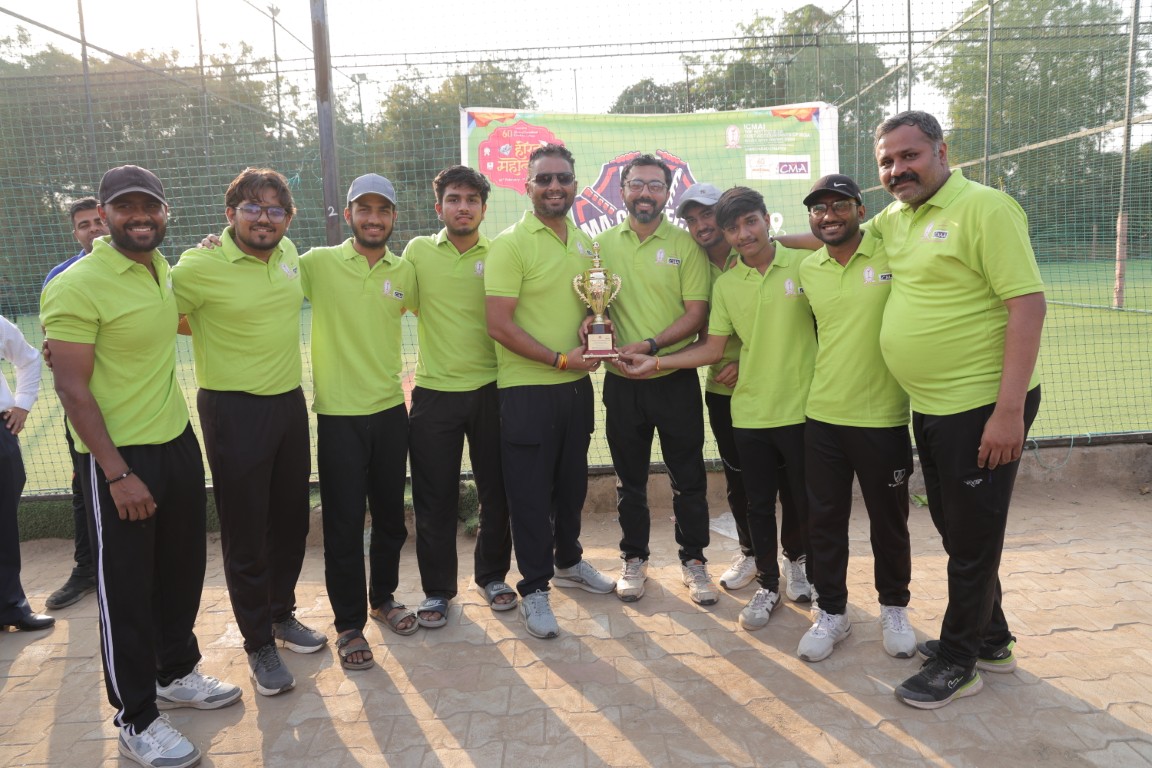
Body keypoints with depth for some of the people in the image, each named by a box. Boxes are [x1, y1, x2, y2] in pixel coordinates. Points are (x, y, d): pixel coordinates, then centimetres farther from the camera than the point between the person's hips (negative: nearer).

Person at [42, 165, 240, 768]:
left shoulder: (161, 268, 6)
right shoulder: (78, 286, -16)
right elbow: (72, 390, -17)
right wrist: (118, 475, -19)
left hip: (178, 442, 7)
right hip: (117, 457, -7)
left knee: (182, 567, 18)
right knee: (126, 588, 5)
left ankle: (176, 673, 39)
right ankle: (136, 720, 21)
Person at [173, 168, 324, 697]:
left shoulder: (288, 254, 4)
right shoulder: (200, 267, -15)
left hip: (289, 403, 6)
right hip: (234, 411, -6)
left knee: (291, 520, 18)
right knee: (245, 534, 5)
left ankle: (282, 614, 39)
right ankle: (259, 645, 22)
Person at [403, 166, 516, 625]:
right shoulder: (418, 251, 3)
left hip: (490, 389, 0)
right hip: (434, 393, 0)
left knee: (496, 492, 11)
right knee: (434, 499, 7)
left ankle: (492, 575, 31)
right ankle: (437, 589, 24)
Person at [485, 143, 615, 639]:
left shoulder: (584, 243, 9)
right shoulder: (510, 243, -11)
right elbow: (499, 325, -17)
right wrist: (560, 358, -18)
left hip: (575, 385, 6)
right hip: (527, 389, -6)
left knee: (572, 481, 19)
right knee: (530, 491, 3)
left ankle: (568, 562, 39)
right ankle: (534, 588, 18)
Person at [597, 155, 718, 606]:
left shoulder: (685, 244, -2)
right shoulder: (604, 244, 5)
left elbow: (697, 312, -8)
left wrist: (652, 344, -20)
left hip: (675, 377, -2)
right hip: (622, 381, 2)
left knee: (688, 477, 7)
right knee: (629, 477, 13)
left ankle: (693, 560, 24)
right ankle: (634, 559, 29)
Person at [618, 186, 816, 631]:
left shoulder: (803, 265, -5)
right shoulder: (725, 285, 5)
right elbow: (712, 348, 5)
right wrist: (656, 363, -1)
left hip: (802, 408, -3)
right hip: (749, 411, 3)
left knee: (808, 501, 9)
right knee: (759, 505, 14)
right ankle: (768, 585, 31)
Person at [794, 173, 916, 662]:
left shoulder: (892, 257, -8)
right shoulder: (806, 270, 5)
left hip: (883, 417, -3)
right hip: (821, 416, 3)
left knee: (889, 521, 12)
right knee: (824, 520, 11)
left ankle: (894, 609, 33)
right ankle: (831, 613, 27)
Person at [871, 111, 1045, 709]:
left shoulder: (984, 207, -14)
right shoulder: (893, 219, 9)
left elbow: (1027, 304, -19)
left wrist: (1009, 411, -24)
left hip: (983, 408, -8)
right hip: (929, 407, 8)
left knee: (972, 537, 5)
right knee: (953, 528, 19)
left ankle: (958, 660, 22)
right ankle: (990, 641, 38)